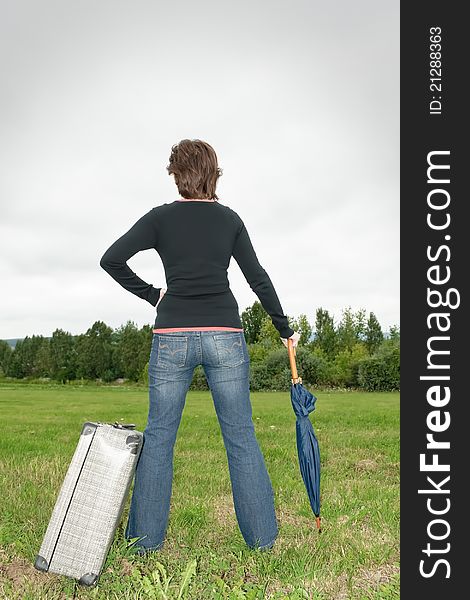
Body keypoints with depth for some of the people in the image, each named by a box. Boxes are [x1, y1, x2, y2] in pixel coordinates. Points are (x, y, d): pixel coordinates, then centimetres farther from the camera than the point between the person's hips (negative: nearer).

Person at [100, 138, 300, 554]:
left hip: (173, 336, -1)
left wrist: (151, 294, 8)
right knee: (241, 436, 9)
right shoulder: (229, 218, 8)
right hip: (225, 335, 1)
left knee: (159, 436, 10)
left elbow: (111, 259, -4)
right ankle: (263, 537, 19)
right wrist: (285, 329, 17)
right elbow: (258, 278, 9)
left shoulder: (161, 217, 4)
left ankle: (145, 539, 19)